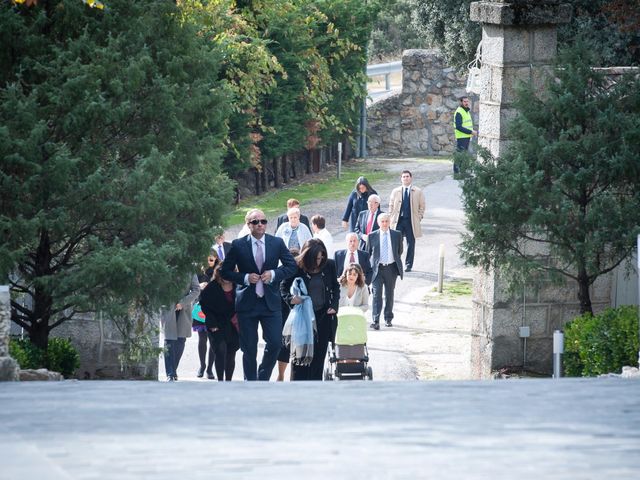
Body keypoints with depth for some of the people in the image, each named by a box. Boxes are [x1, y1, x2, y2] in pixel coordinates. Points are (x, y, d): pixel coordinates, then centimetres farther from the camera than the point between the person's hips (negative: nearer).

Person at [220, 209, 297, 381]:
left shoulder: (277, 243, 4)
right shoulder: (238, 245, -1)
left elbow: (291, 266, 9)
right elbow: (225, 271, 3)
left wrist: (274, 274, -8)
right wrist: (245, 278, -12)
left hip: (271, 302, 1)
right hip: (247, 303, -1)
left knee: (275, 343, -6)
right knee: (249, 349, 4)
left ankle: (263, 377, 16)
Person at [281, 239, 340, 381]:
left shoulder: (329, 265, -2)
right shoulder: (297, 267, -10)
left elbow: (336, 287, 12)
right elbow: (284, 287, 1)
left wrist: (334, 306, 0)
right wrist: (290, 299, -18)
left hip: (323, 316, 2)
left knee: (319, 353, 4)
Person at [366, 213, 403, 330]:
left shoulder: (397, 235, 3)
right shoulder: (372, 236, 1)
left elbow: (400, 251, 14)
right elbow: (368, 252, 9)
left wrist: (395, 260, 12)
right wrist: (371, 264, 6)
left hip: (391, 268, 2)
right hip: (377, 268, -2)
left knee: (390, 294, 11)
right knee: (376, 294, -10)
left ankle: (388, 318, 24)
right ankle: (375, 320, -14)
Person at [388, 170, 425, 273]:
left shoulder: (418, 192, 5)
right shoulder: (395, 191, 10)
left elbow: (422, 206, 7)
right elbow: (391, 206, 12)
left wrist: (419, 218, -2)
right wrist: (392, 218, 2)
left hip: (411, 221, -1)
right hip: (398, 221, 1)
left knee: (410, 244, 2)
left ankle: (408, 265, 10)